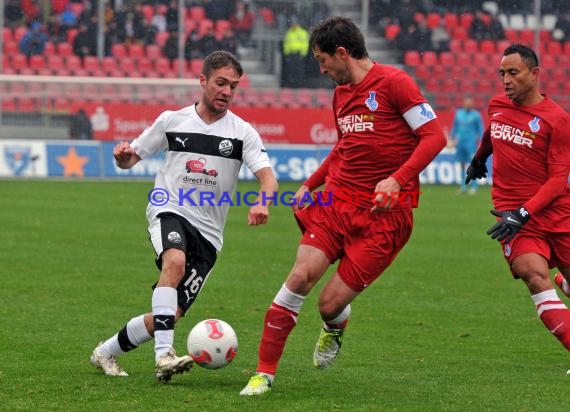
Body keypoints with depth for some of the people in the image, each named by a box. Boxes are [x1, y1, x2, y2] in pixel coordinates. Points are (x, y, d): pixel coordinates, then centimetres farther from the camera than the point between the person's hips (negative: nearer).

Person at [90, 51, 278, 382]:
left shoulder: (243, 132, 2)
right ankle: (164, 355, -42)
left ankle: (107, 352, 22)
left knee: (171, 315, -2)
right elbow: (131, 158, 14)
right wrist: (123, 155, -11)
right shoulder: (172, 121, 6)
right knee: (175, 261, -37)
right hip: (169, 211, -2)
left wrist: (262, 202, -33)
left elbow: (268, 177, -10)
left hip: (208, 231, 2)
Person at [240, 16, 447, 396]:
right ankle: (265, 372, -6)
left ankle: (333, 333, 32)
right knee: (300, 276, -14)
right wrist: (311, 183, 23)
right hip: (338, 201, 6)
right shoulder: (341, 94, 15)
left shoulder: (393, 83, -9)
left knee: (331, 303, -7)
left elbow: (435, 136, -13)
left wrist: (397, 179, -24)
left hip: (384, 212, -6)